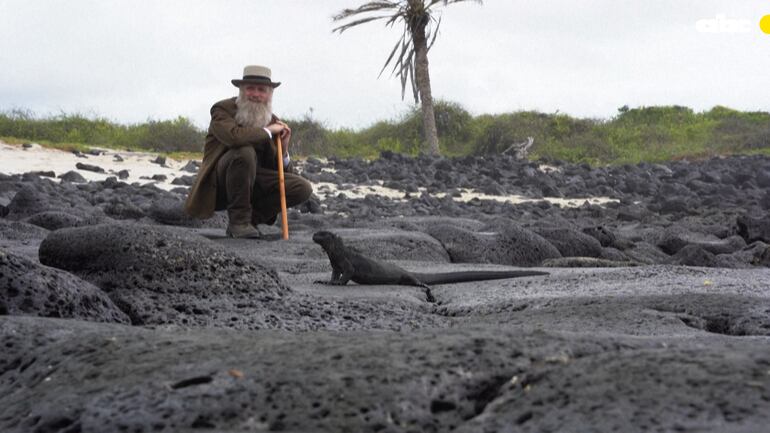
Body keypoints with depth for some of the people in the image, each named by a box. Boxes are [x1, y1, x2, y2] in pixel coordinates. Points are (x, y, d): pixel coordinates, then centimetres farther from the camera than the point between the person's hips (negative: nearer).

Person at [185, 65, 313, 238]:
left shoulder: (273, 121, 8)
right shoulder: (222, 109, -7)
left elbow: (282, 172, 10)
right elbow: (233, 136, -33)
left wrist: (283, 149, -10)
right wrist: (268, 131, -19)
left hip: (252, 185, 5)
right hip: (219, 185, -5)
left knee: (303, 188, -13)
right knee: (245, 151, -34)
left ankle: (250, 218, -2)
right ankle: (238, 218, -19)